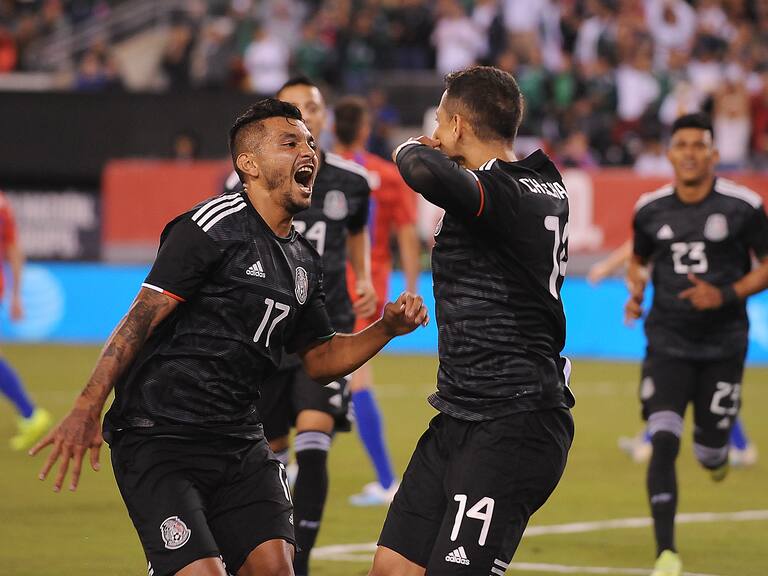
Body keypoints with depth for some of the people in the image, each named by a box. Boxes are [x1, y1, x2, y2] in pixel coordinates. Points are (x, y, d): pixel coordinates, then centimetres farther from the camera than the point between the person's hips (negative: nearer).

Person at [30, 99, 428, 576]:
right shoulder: (216, 226, -10)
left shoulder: (304, 260, 15)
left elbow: (321, 358, 23)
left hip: (239, 440, 8)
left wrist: (386, 328, 6)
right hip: (159, 440, -8)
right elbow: (142, 318, -13)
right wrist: (87, 409, -18)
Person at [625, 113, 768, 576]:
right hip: (668, 344, 1)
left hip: (723, 347, -1)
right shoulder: (651, 210, 0)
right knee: (663, 443, -16)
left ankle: (718, 452, 49)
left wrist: (727, 295, -17)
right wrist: (636, 292, -2)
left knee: (710, 453, 8)